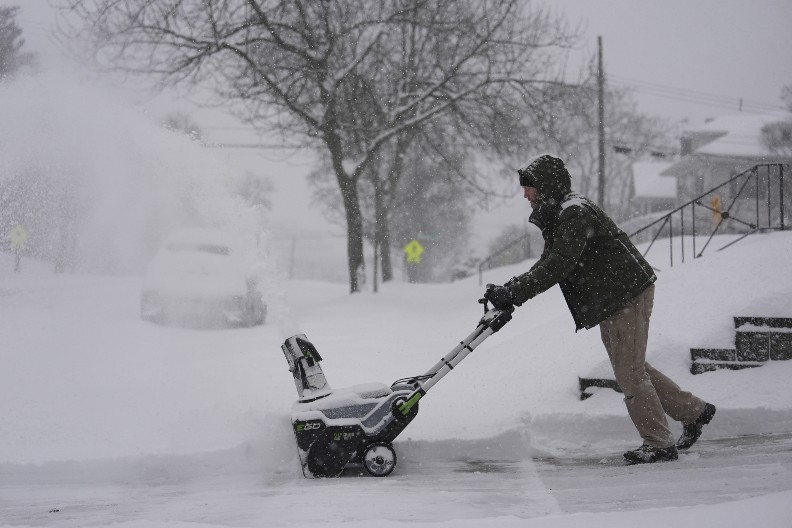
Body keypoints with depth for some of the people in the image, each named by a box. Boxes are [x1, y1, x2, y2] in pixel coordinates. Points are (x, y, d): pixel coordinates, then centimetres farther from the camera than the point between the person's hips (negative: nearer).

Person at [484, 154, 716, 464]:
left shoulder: (576, 213, -20)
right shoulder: (557, 216, 14)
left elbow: (559, 265, -29)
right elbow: (547, 266, 14)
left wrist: (513, 292, -30)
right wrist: (508, 293, 0)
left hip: (628, 295, -10)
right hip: (610, 302, 11)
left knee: (629, 371, -7)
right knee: (631, 367, 17)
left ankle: (659, 444, 2)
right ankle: (693, 410, 28)